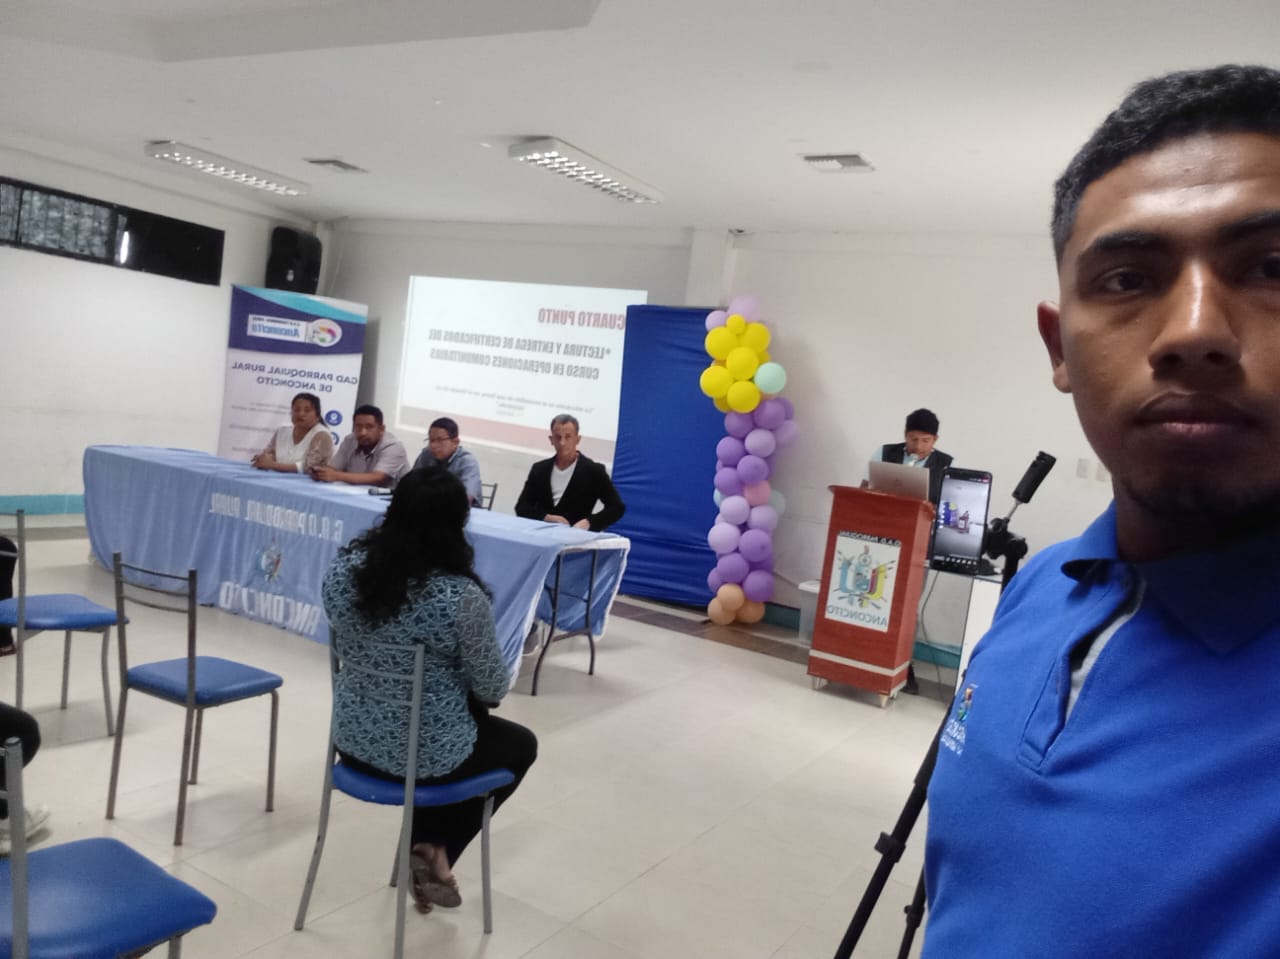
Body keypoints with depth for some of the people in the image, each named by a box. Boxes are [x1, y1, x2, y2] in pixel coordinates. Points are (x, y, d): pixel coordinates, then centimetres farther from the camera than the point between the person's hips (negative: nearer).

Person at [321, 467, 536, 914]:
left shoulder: (344, 567, -11)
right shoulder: (461, 596, -27)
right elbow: (491, 688, -14)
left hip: (354, 739, 6)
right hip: (428, 754, -6)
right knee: (521, 745, 25)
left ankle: (423, 847, 33)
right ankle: (436, 850, 19)